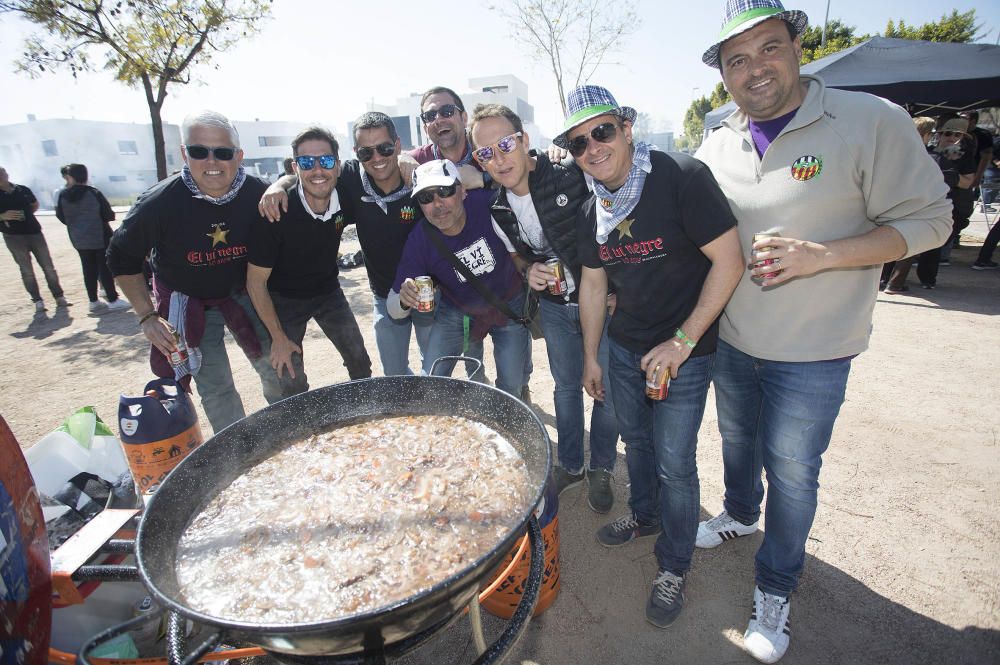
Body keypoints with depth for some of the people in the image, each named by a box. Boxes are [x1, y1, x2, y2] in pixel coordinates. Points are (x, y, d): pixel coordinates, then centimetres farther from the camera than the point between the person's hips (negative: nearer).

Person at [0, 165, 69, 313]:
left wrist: (27, 214, 7)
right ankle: (38, 302, 5)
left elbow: (35, 204, 22)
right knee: (27, 270, 2)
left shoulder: (23, 190, 4)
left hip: (34, 232, 2)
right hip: (14, 237, -2)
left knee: (48, 267, 4)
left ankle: (59, 297, 11)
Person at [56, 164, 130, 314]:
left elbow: (61, 217, 4)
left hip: (79, 239, 4)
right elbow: (109, 215, -10)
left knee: (89, 269, 9)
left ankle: (94, 302, 13)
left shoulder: (62, 195, -2)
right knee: (106, 268, 1)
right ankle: (113, 301, 2)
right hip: (100, 236, -3)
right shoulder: (93, 192, -12)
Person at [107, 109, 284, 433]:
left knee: (276, 367, 11)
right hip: (187, 303, -2)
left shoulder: (258, 194, -19)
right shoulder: (159, 203, -24)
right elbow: (121, 258, -9)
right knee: (215, 388, 1)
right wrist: (147, 316, -12)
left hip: (243, 294, 3)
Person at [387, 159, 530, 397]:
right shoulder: (419, 241, -22)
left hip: (509, 305, 0)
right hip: (457, 312, 1)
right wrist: (404, 300, -39)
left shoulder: (488, 202, -27)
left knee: (511, 386, 6)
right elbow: (393, 309, -16)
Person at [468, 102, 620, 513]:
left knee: (608, 390, 6)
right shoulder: (499, 212, -4)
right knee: (566, 386, 17)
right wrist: (529, 271, -10)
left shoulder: (573, 174, -20)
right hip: (555, 306, 4)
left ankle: (601, 469, 30)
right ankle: (571, 464, 38)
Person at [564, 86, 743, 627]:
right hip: (623, 348, 6)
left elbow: (728, 261, -19)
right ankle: (645, 516, 48)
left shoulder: (681, 178, -18)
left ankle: (673, 566, 27)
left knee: (674, 464, 3)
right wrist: (590, 356, 13)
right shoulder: (591, 212, 3)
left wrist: (682, 341, -19)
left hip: (684, 353, -6)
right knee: (636, 441, 20)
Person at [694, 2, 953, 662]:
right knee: (738, 444, 24)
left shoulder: (871, 121, -14)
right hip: (731, 342, 5)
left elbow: (928, 220, -11)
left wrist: (820, 255, -26)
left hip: (812, 356, -4)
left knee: (791, 474, 9)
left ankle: (776, 589, 33)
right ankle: (740, 513, 54)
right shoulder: (717, 147, 1)